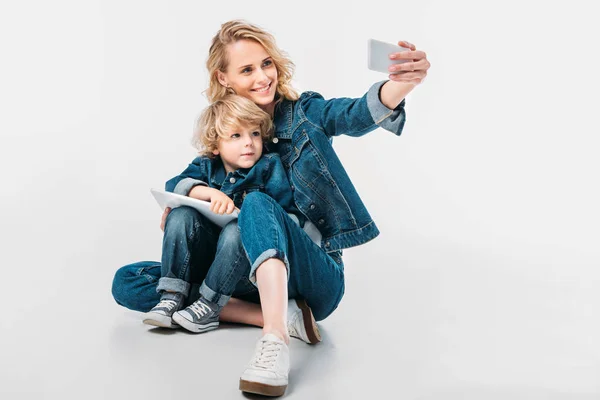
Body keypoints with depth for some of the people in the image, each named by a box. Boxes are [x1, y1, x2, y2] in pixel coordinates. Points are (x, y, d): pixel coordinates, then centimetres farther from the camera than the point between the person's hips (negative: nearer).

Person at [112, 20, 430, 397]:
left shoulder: (306, 113, 0)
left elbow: (359, 114, -21)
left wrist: (404, 82, -44)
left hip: (313, 275, -4)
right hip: (250, 277, 5)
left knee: (257, 203, -33)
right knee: (126, 281, -10)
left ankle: (275, 340, -48)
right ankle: (279, 316, -22)